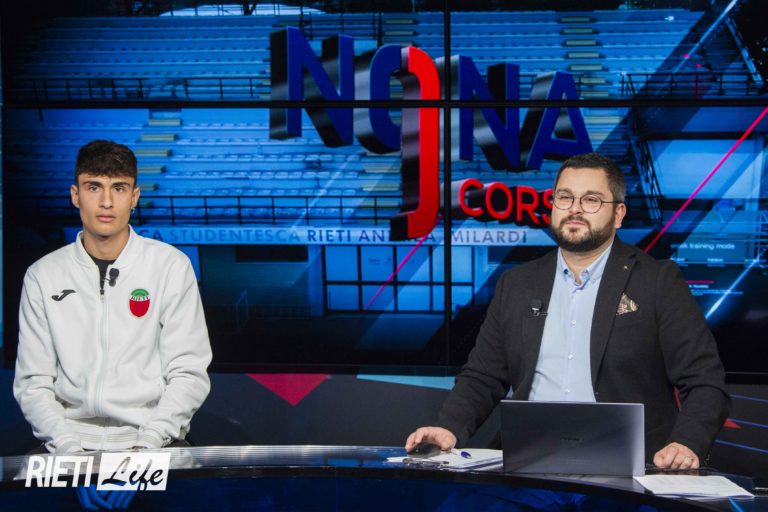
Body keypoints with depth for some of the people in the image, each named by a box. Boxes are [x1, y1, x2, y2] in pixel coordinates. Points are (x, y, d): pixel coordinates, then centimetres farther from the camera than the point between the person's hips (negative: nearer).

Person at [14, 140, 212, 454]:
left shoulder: (172, 266, 3)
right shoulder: (43, 276, 7)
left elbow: (188, 374, 0)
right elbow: (33, 382, 5)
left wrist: (151, 438, -14)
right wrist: (66, 443, -11)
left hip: (154, 442, 0)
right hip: (74, 438, 1)